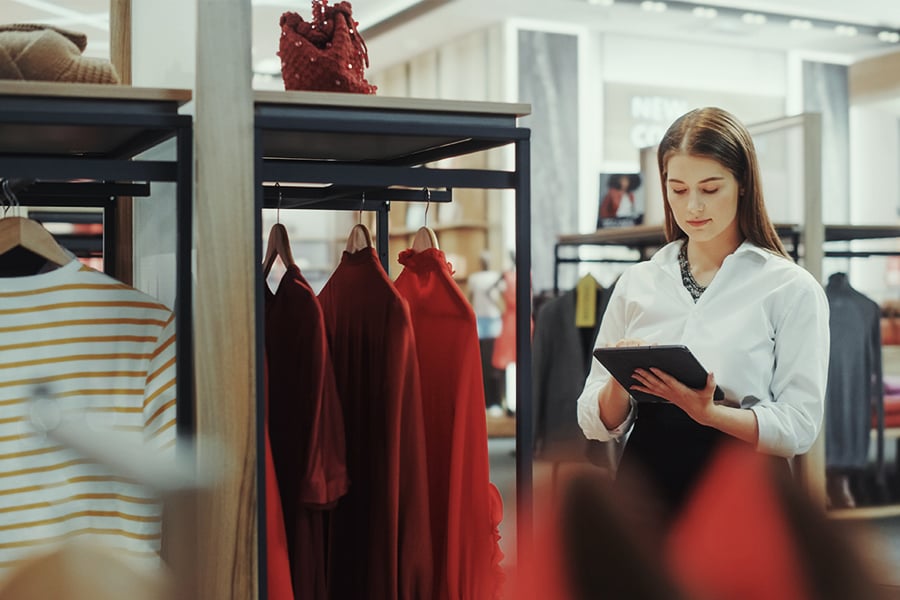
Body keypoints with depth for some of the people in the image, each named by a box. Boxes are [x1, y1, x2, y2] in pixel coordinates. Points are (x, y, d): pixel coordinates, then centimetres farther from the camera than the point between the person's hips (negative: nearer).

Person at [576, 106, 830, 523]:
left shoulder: (791, 288, 0)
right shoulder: (636, 283, 10)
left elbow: (800, 425, -7)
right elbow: (596, 423, 9)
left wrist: (708, 412, -22)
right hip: (647, 484, 3)